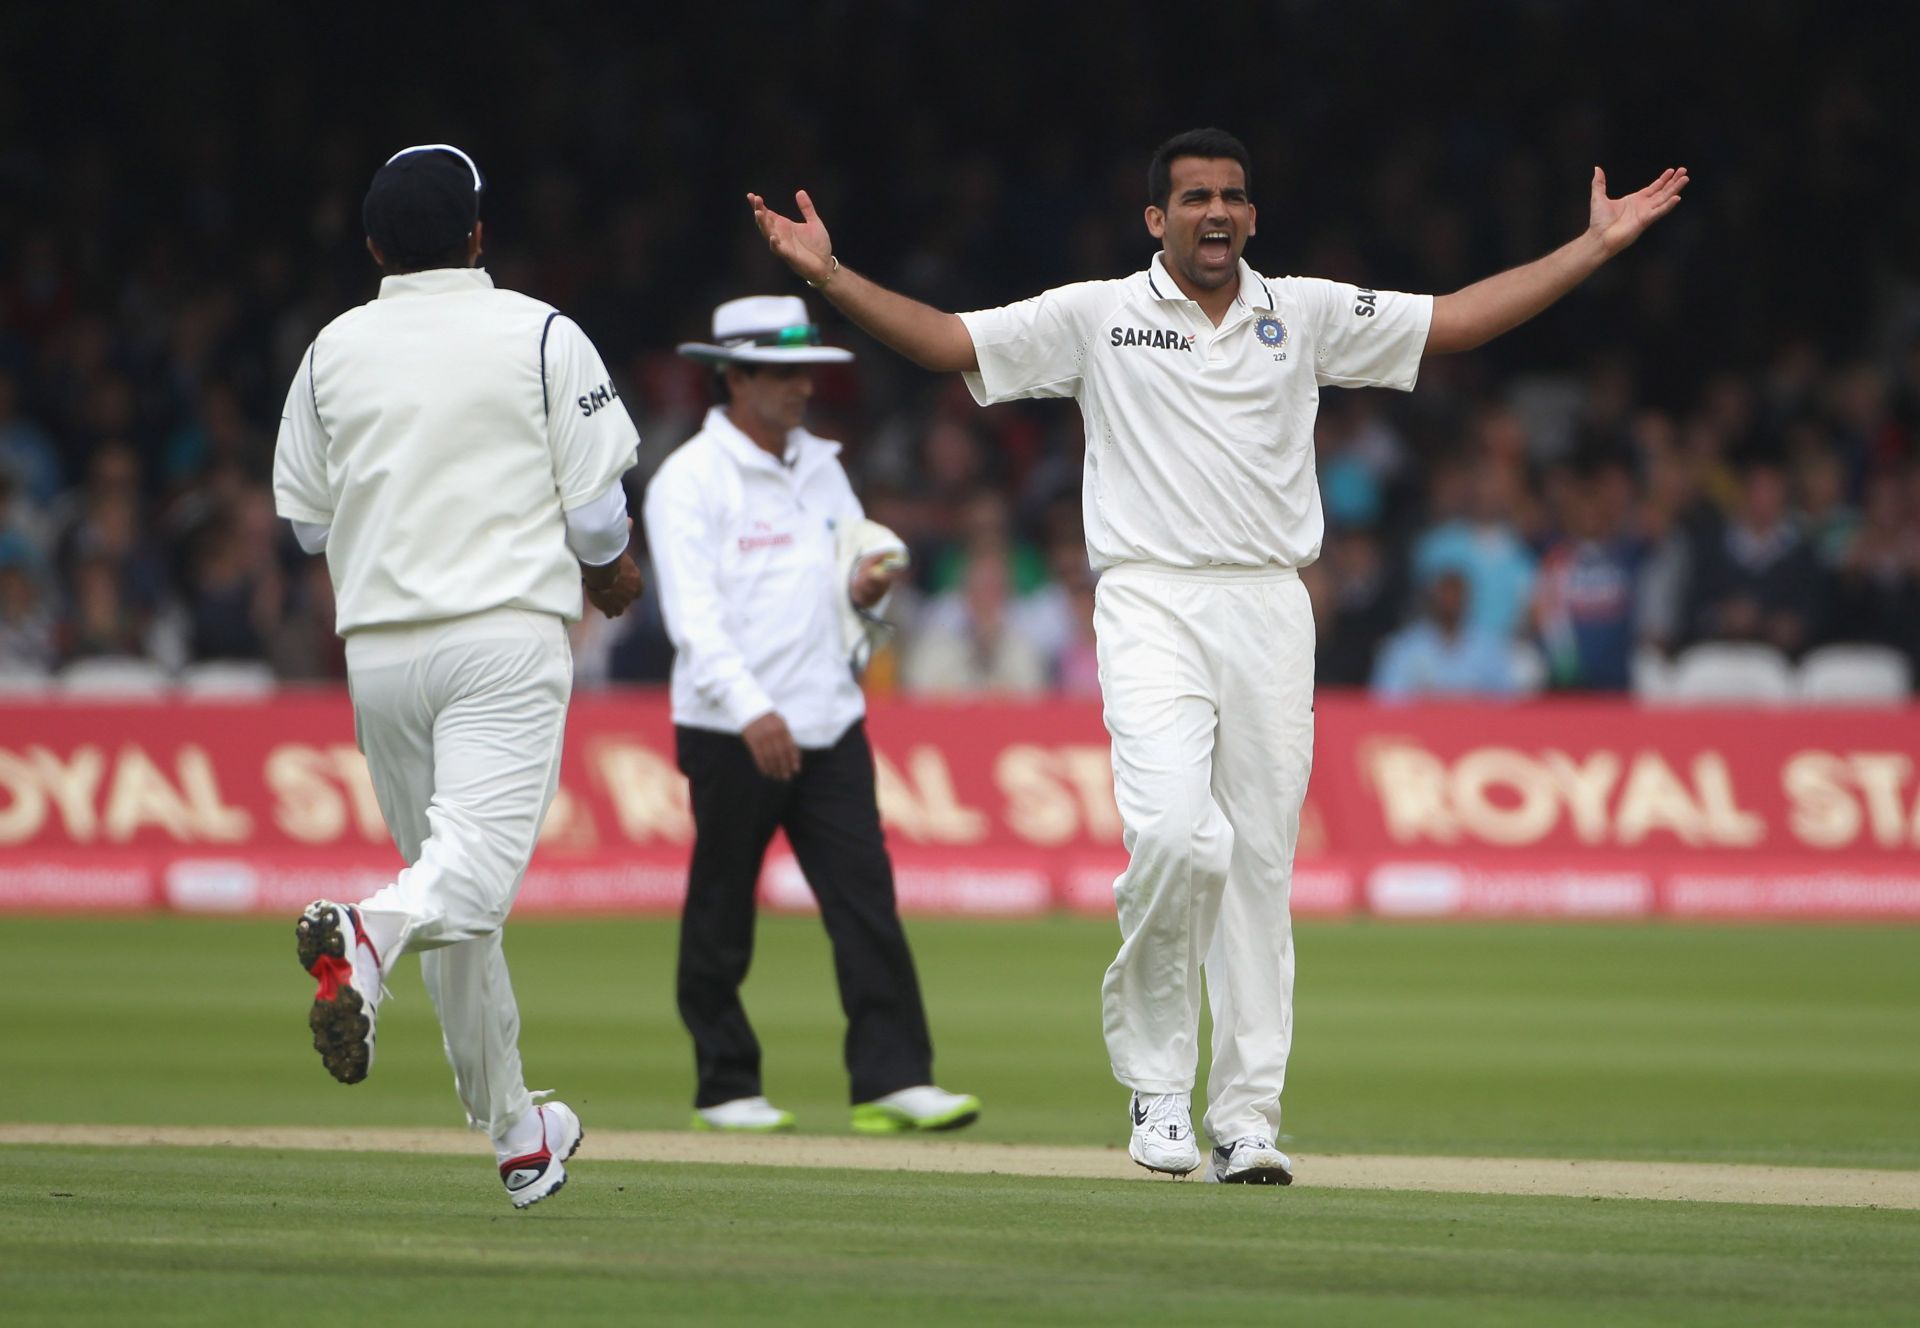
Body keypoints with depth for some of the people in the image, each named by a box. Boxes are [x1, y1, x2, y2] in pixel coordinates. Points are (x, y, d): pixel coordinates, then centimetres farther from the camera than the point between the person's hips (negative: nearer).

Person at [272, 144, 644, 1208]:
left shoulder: (334, 350, 8)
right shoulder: (541, 337, 0)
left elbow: (305, 519, 12)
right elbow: (596, 509, -2)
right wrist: (609, 572, 19)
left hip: (379, 642, 4)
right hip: (508, 628, -4)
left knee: (451, 885, 13)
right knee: (478, 864, -15)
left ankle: (516, 1135, 18)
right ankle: (368, 937, -47)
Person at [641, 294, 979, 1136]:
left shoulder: (821, 467, 15)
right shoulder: (690, 480, -7)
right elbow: (693, 613, -17)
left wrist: (867, 587, -6)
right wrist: (751, 710, -29)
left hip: (828, 727, 6)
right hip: (731, 739, -6)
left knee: (867, 900, -4)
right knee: (721, 917, 3)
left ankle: (892, 1080, -7)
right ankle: (725, 1090, 12)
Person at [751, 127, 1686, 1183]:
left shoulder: (1306, 314, 14)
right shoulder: (1095, 316, 6)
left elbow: (1458, 319, 15)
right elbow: (946, 340, 2)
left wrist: (1597, 246, 11)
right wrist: (828, 275, -10)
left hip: (1271, 613, 3)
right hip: (1152, 607, -3)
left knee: (1260, 864, 1)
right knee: (1173, 833, -22)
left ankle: (1247, 1120, 5)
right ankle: (1156, 1081, -4)